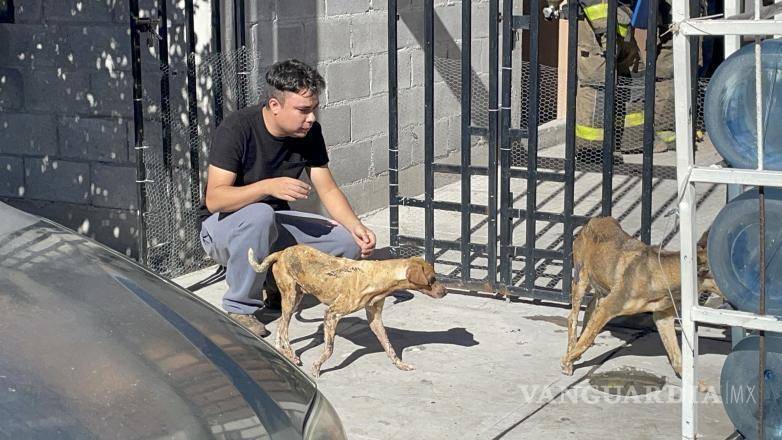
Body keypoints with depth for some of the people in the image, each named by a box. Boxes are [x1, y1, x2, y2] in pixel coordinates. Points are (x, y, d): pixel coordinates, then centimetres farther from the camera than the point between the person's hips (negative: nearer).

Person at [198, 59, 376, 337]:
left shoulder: (309, 133, -7)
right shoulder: (237, 129, -24)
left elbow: (328, 191, -2)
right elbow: (214, 199, -29)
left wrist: (357, 226, -20)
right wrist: (268, 186, -42)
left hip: (274, 226, 5)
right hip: (222, 225, -5)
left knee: (348, 241, -15)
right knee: (259, 215, -40)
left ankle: (276, 279, 7)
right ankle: (240, 308, -20)